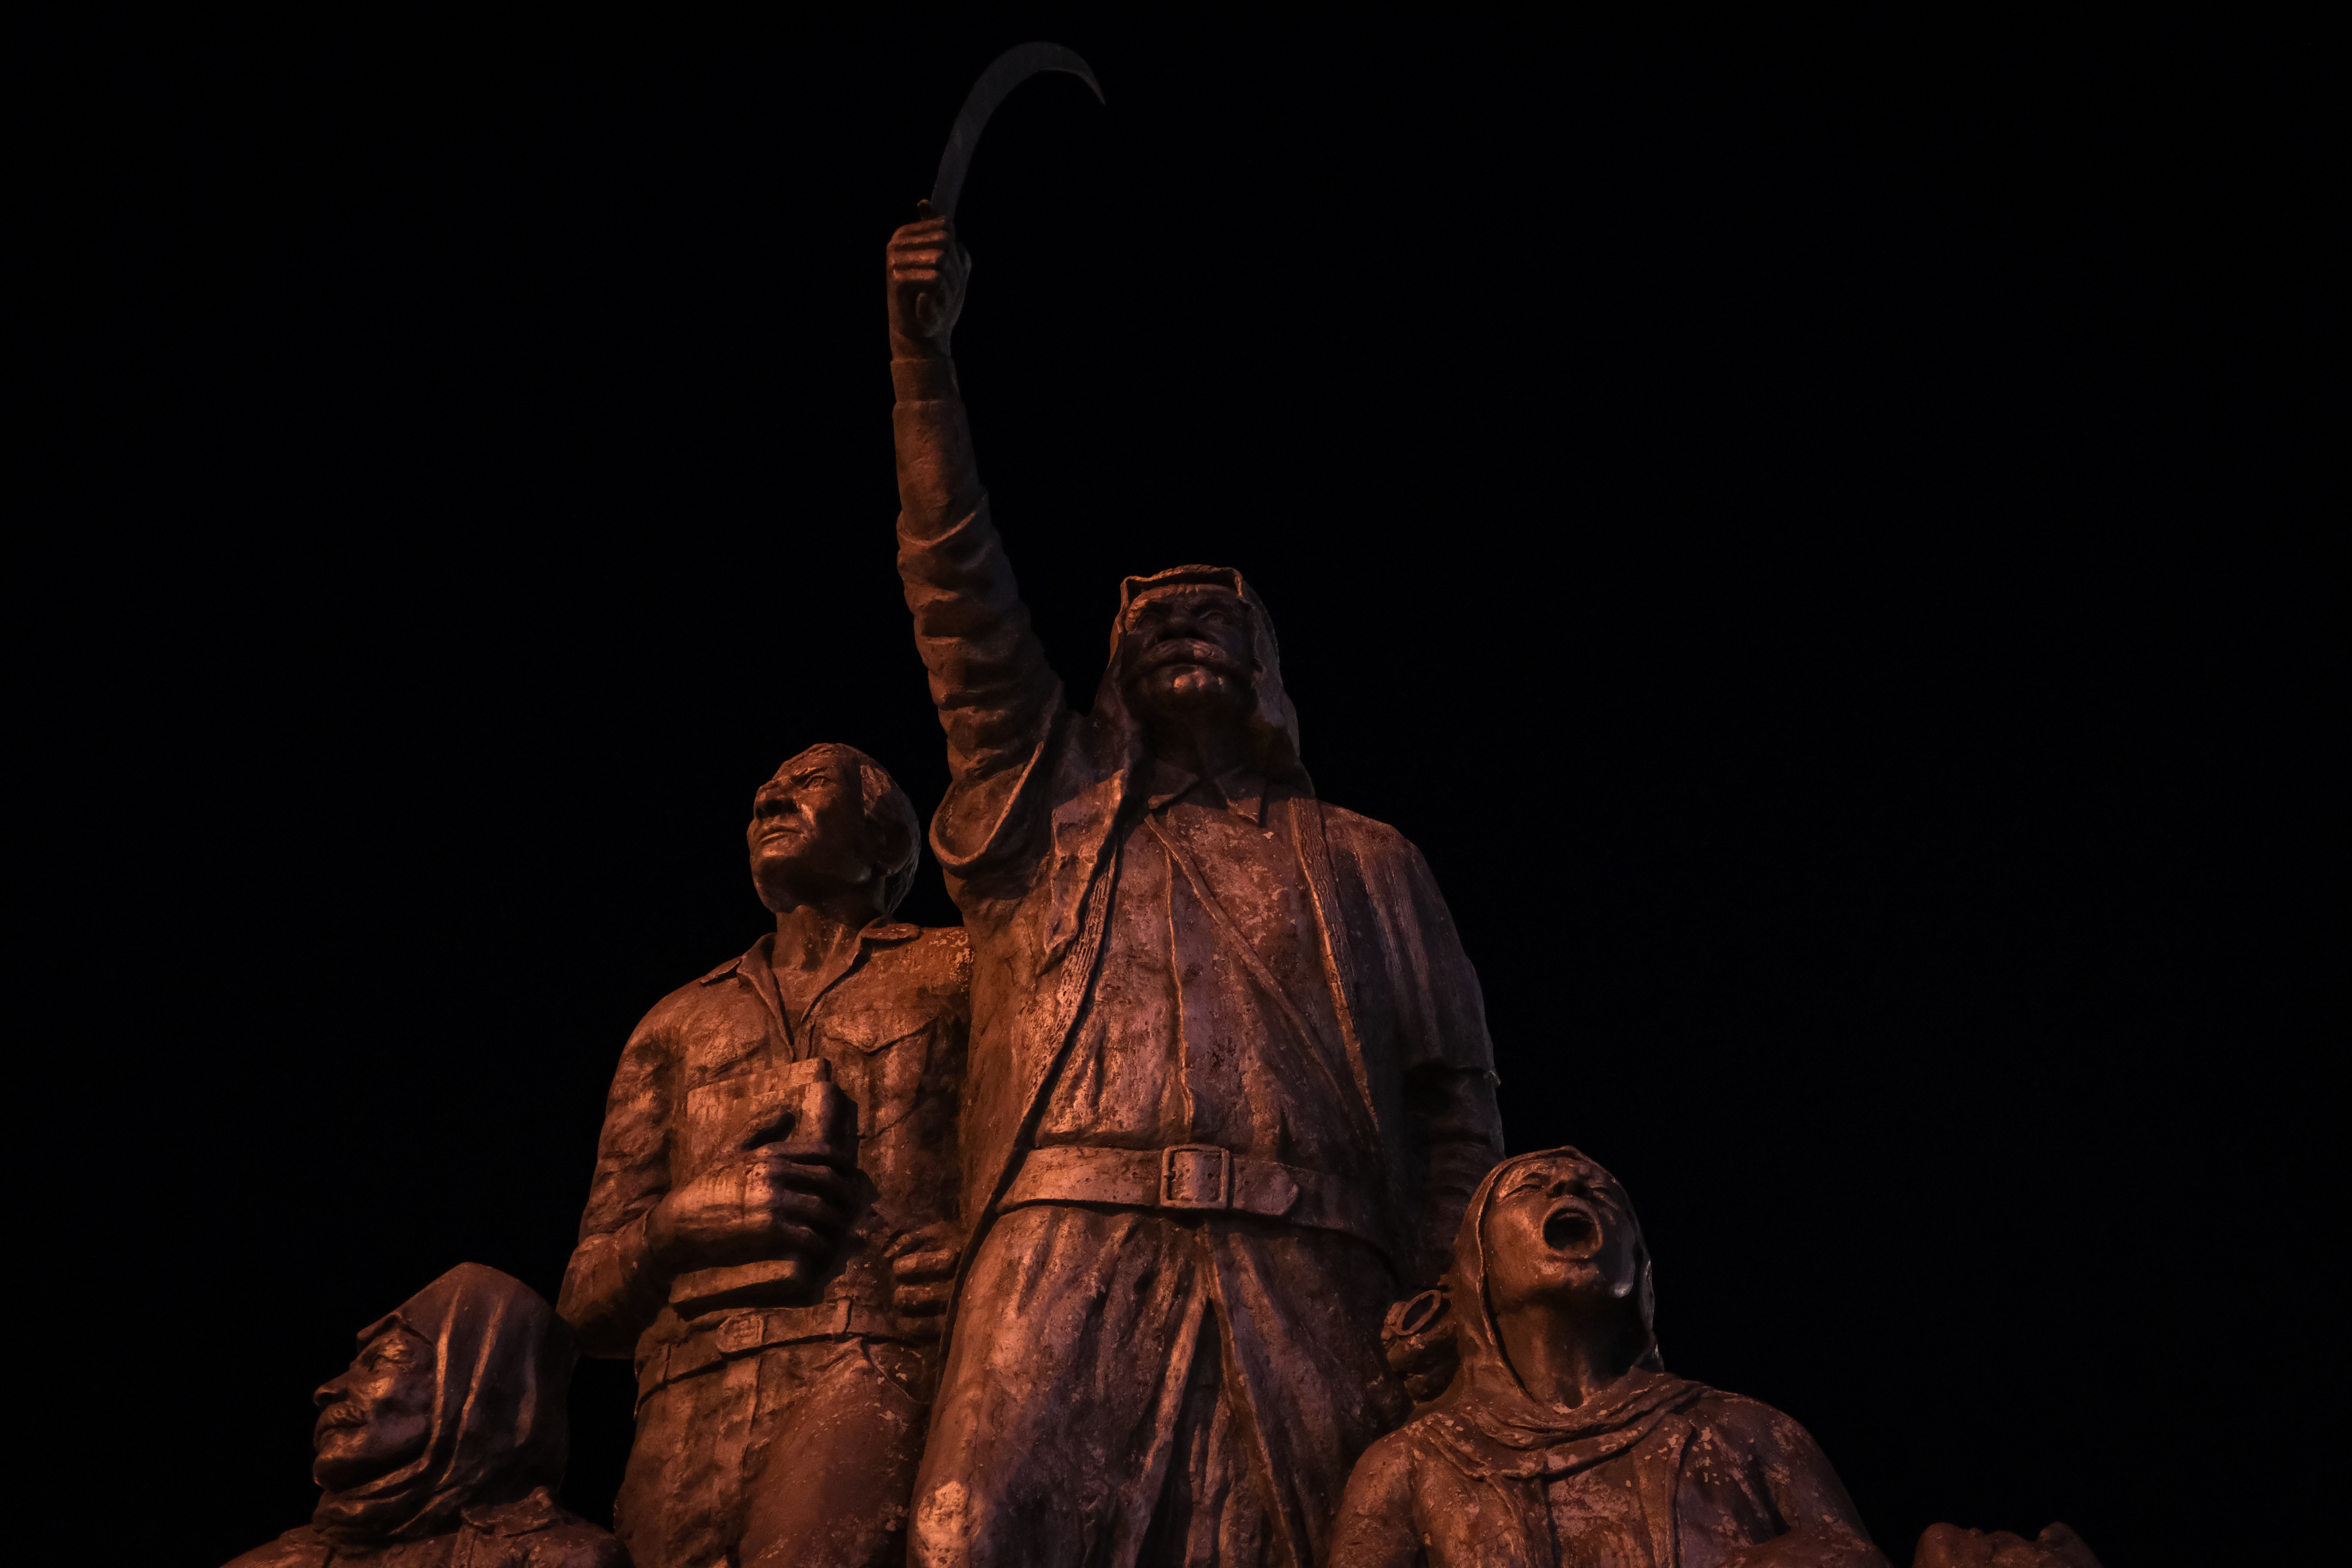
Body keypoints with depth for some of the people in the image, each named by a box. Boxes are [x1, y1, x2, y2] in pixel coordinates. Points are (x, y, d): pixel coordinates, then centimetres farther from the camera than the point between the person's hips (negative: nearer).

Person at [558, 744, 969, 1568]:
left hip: (872, 1371, -3)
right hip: (690, 1419, 4)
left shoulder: (953, 972, 19)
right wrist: (682, 1220, 0)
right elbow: (589, 1307, 21)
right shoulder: (677, 1027, 27)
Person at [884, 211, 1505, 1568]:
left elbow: (1458, 1103, 14)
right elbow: (960, 589, 14)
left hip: (1301, 1266, 0)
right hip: (1069, 1241, 0)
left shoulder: (1365, 862, 22)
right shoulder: (1052, 805, 24)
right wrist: (924, 353, 6)